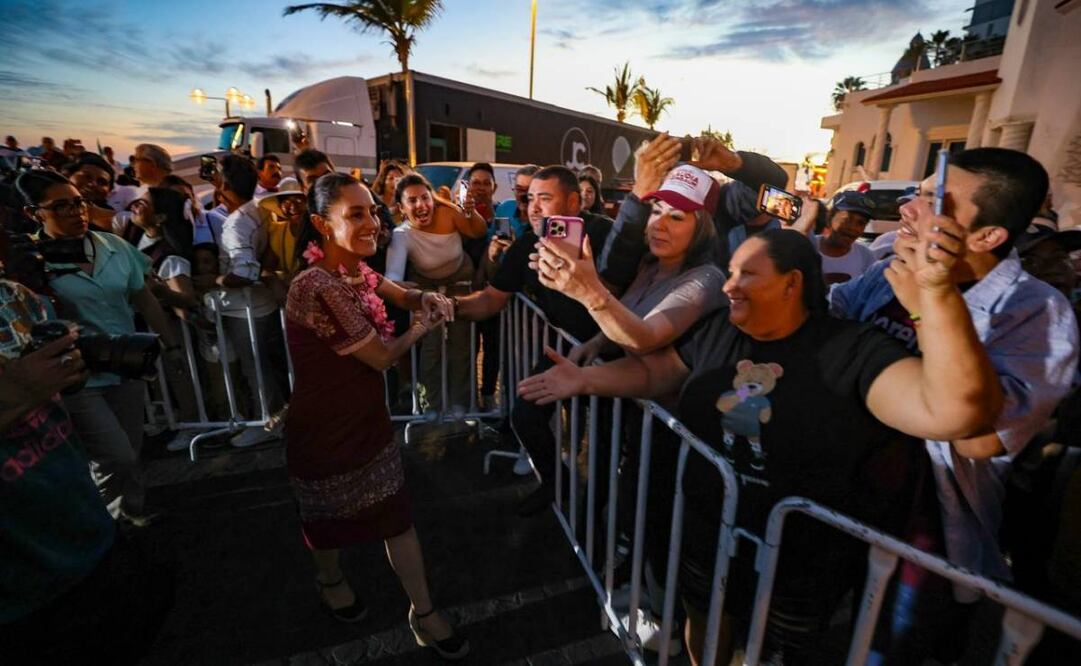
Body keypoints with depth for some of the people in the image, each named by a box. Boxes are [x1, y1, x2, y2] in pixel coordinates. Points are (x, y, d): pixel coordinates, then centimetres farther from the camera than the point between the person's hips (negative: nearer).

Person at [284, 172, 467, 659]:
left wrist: (428, 299, -10)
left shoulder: (355, 268, -3)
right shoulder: (319, 287, -31)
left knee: (397, 515, 14)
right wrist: (423, 327, -5)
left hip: (367, 416, 7)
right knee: (330, 517, 22)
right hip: (325, 429, -7)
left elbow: (403, 295, 14)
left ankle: (423, 613, 31)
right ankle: (329, 579, 55)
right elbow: (382, 357, -23)